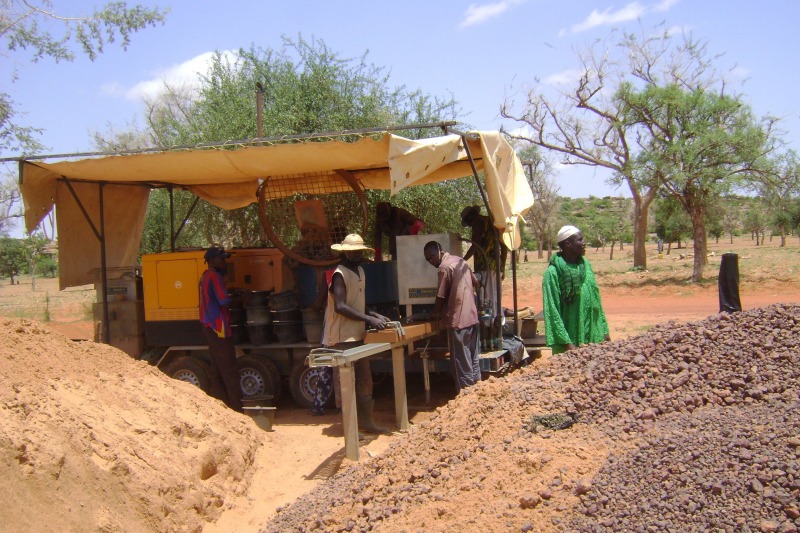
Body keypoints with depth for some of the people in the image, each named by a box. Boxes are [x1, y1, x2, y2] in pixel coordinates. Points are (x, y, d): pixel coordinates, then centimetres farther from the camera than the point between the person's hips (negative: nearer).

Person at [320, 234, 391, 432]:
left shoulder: (360, 271, 14)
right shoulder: (340, 275, -14)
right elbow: (340, 306, -24)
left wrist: (375, 316, 7)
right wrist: (369, 319, -25)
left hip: (358, 335, 9)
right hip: (342, 338, -9)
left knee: (365, 380, 12)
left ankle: (366, 421, 21)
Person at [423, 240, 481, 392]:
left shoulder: (444, 267, -14)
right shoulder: (460, 261, 12)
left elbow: (441, 296, -11)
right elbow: (475, 282, 22)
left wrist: (435, 314, 5)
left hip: (458, 320, -9)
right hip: (472, 316, 9)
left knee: (461, 362, -2)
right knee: (473, 359, 15)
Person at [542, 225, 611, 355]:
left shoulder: (586, 265, 8)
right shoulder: (553, 272, -13)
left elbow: (596, 301, 13)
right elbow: (552, 311, -16)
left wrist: (604, 330, 10)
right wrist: (566, 342, -19)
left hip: (593, 337, 6)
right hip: (571, 341, -6)